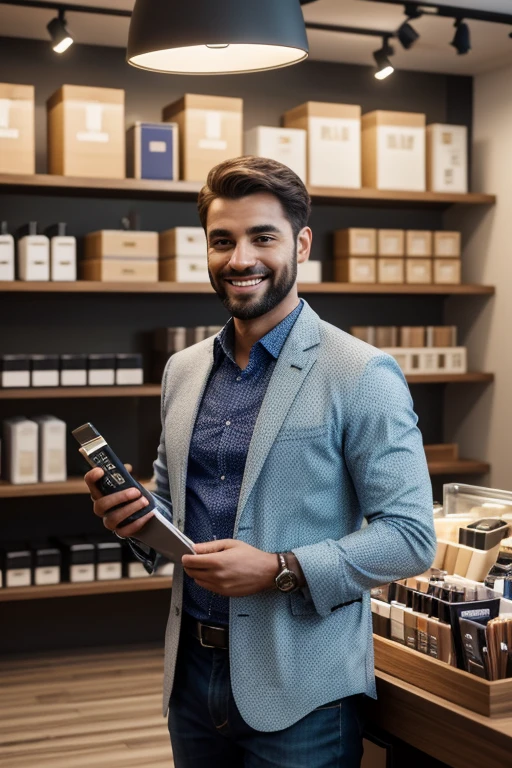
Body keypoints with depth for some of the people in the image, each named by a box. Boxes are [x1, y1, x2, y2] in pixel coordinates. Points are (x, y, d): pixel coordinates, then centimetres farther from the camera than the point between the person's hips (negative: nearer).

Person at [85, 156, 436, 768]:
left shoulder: (362, 375, -11)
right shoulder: (183, 371, 8)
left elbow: (411, 538, -13)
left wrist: (280, 570, -23)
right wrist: (133, 516, -3)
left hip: (301, 692, -5)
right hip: (193, 670, 6)